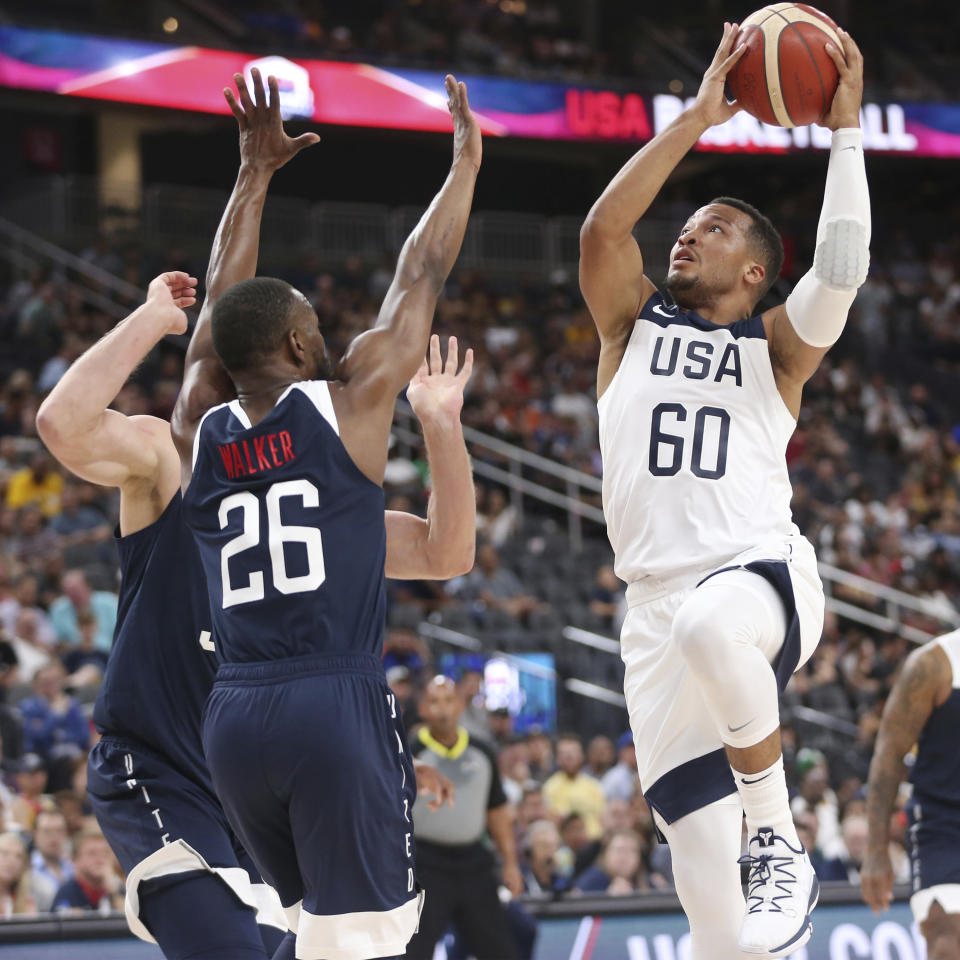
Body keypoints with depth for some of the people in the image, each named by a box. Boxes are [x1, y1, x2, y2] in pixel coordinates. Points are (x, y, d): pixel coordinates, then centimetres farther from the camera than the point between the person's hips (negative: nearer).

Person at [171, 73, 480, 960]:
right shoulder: (346, 403, -1)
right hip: (339, 707, -6)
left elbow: (224, 317, 24)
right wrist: (466, 161, 22)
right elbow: (419, 279, 9)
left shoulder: (197, 438, 11)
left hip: (233, 719, 6)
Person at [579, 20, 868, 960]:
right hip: (658, 606, 3)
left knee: (711, 626, -41)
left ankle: (781, 840, -23)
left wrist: (844, 128, -6)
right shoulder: (634, 323, 17)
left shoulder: (774, 345, 12)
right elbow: (602, 225, -2)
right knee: (705, 879, -6)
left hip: (765, 574, -2)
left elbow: (841, 271, -8)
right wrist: (698, 116, -2)